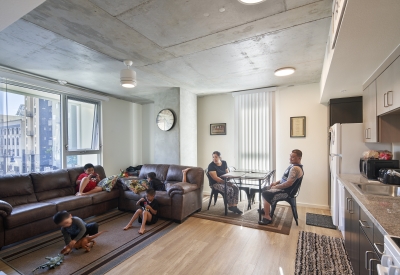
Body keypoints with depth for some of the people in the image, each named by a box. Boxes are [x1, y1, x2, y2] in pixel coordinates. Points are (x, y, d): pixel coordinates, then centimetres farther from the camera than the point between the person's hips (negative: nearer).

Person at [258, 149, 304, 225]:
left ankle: (267, 217, -15)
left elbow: (289, 183, -29)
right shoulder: (293, 166, 11)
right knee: (266, 188, 20)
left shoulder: (296, 168, -24)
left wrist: (276, 186, -18)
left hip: (286, 192, -11)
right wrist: (276, 182, 10)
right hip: (283, 187, 11)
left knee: (265, 194, -23)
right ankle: (267, 209, 31)